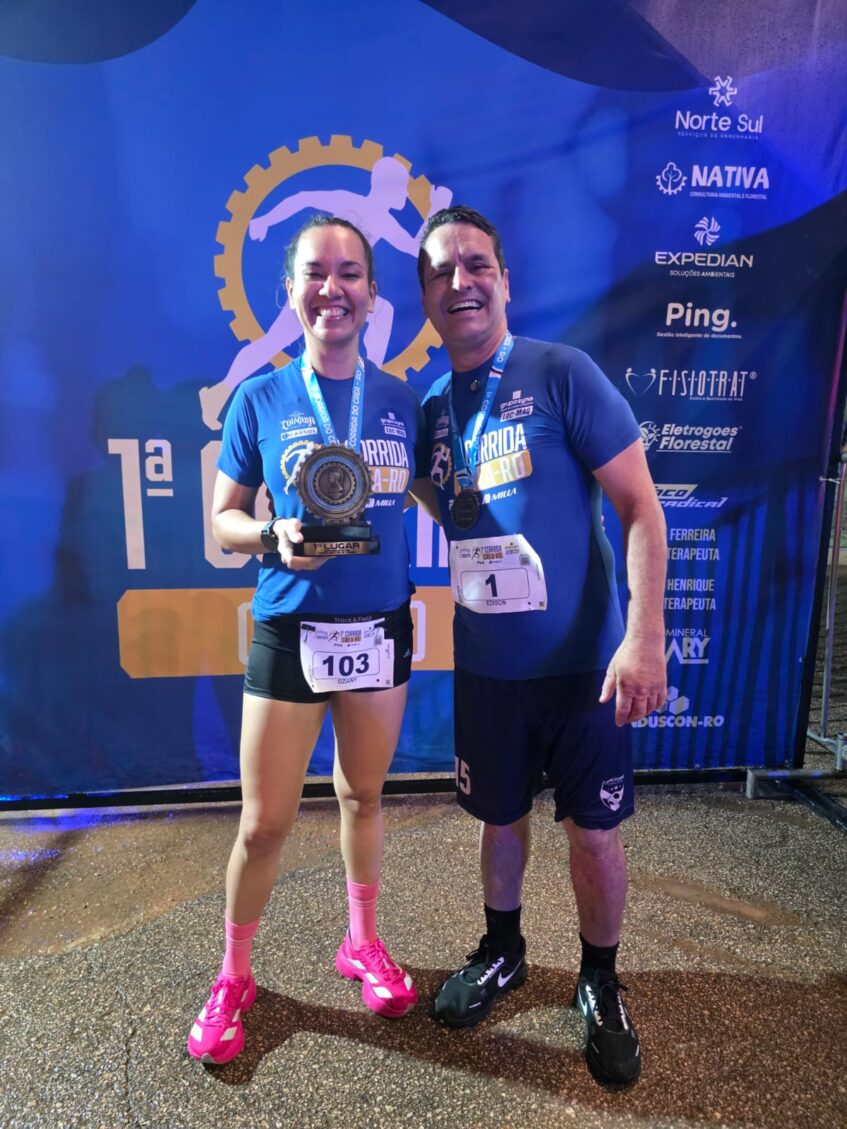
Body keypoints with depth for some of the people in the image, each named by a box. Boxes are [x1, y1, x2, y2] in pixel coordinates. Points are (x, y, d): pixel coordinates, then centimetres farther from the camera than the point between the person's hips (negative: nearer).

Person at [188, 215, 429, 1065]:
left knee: (362, 796, 18)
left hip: (380, 627, 2)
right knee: (265, 822, 6)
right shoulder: (259, 400, -3)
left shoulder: (402, 402, 3)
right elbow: (222, 520, 0)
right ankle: (233, 977, 33)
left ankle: (362, 943, 42)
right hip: (289, 631, -2)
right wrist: (274, 537, -20)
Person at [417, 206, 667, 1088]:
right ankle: (502, 951, 45)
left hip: (584, 659, -4)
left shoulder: (562, 374, -9)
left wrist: (645, 637, -19)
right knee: (500, 817, 19)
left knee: (593, 831, 10)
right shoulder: (431, 406, 5)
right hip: (485, 664, 4)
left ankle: (600, 981, 36)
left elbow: (639, 507, -12)